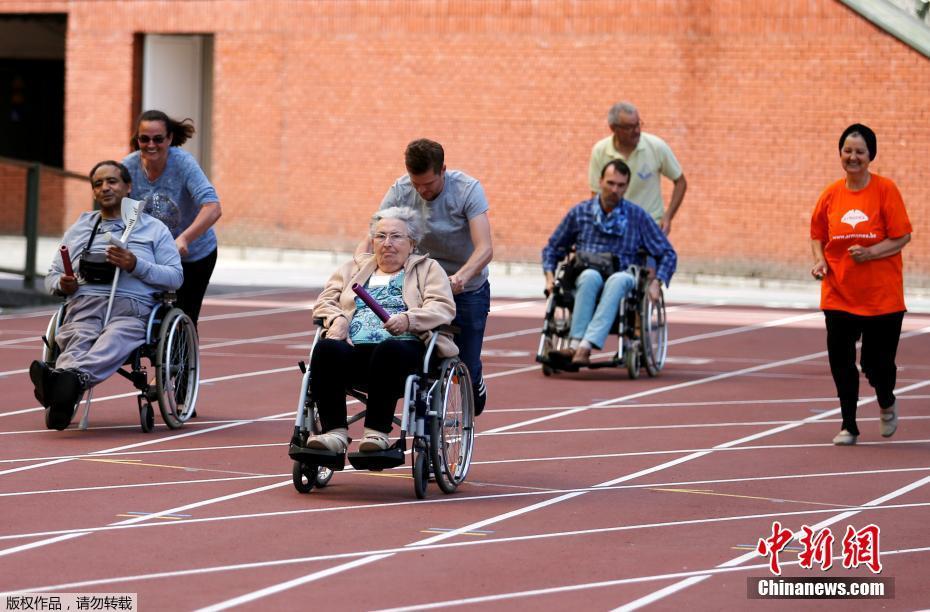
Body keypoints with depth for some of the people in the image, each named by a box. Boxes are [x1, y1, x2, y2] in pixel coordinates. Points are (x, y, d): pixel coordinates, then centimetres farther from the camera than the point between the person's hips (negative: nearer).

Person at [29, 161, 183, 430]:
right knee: (77, 344, -36)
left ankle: (68, 378, -71)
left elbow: (175, 277, 11)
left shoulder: (154, 228, 22)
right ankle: (64, 391, -68)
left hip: (129, 307, -3)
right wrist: (62, 284, 3)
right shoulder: (78, 229, 33)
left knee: (113, 342, -41)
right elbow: (51, 277, 29)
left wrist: (135, 265, -5)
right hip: (83, 306, 3)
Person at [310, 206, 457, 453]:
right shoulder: (354, 267, 32)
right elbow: (325, 300, 22)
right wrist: (337, 319, -3)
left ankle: (377, 433, -39)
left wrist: (408, 320, -17)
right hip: (354, 349, 3)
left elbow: (443, 308, 3)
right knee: (326, 349, -31)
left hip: (405, 347, -3)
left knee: (388, 350, -40)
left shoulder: (428, 269, 21)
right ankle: (334, 432, -36)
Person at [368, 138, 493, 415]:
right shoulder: (400, 192, -14)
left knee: (467, 367, 1)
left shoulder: (468, 190, -22)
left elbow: (485, 249, -32)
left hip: (468, 289, -2)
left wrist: (461, 277, -52)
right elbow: (371, 239, -19)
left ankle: (476, 386, 38)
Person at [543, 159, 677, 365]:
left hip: (621, 283, -1)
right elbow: (553, 248, 24)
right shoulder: (580, 212, 13)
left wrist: (656, 283, -2)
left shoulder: (638, 216, 10)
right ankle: (576, 344, -47)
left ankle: (585, 346, -50)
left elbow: (667, 254, 14)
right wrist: (550, 276, 7)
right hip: (584, 283, 1)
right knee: (590, 275, -36)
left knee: (618, 279, -38)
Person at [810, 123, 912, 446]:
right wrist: (820, 261, -6)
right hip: (839, 293, 3)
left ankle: (886, 403, 33)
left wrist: (871, 253, -21)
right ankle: (848, 425, 16)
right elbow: (817, 235, 13)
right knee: (841, 359, 0)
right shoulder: (831, 194, 2)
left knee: (877, 361, -1)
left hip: (881, 295, -3)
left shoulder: (885, 190, -7)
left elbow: (902, 236, -7)